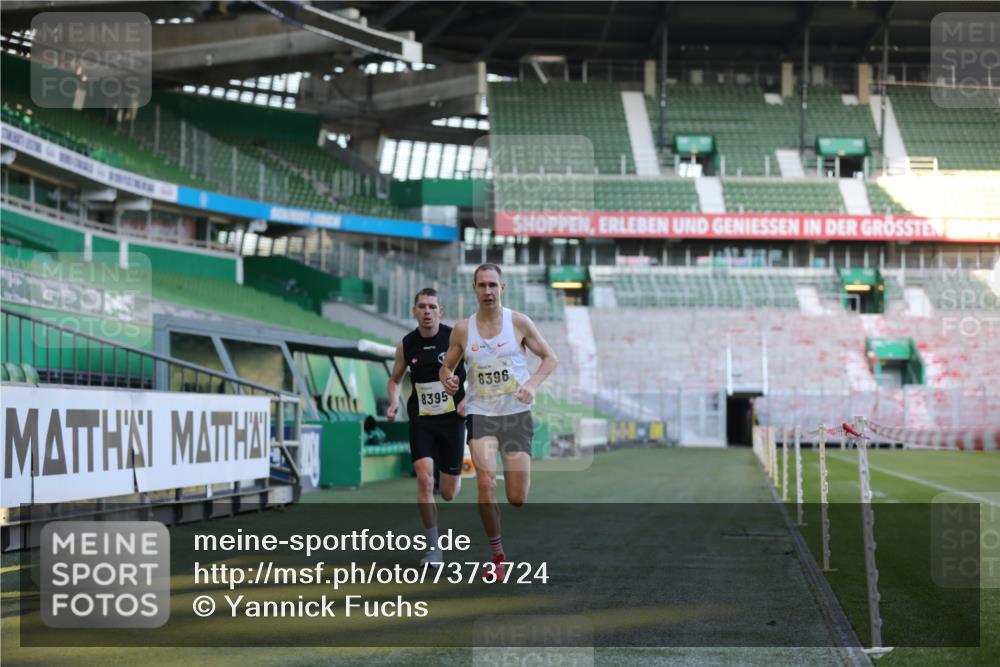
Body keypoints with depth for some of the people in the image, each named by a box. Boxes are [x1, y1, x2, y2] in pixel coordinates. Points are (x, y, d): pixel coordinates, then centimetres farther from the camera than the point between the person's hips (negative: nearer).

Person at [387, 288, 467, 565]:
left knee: (449, 493, 3)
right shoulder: (406, 345, -1)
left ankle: (454, 474, 45)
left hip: (452, 418, -1)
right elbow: (395, 379, 14)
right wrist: (394, 402, -5)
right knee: (424, 479, -18)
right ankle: (434, 549, -8)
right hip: (421, 420, 1)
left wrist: (468, 399, -14)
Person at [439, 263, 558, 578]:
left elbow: (550, 357, 4)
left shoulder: (519, 322, -2)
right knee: (486, 481, -22)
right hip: (480, 413, 1)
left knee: (517, 498, -2)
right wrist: (448, 379, -9)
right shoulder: (462, 329, 3)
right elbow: (447, 366, 14)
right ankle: (497, 556, -6)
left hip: (516, 413, 0)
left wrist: (532, 384, -13)